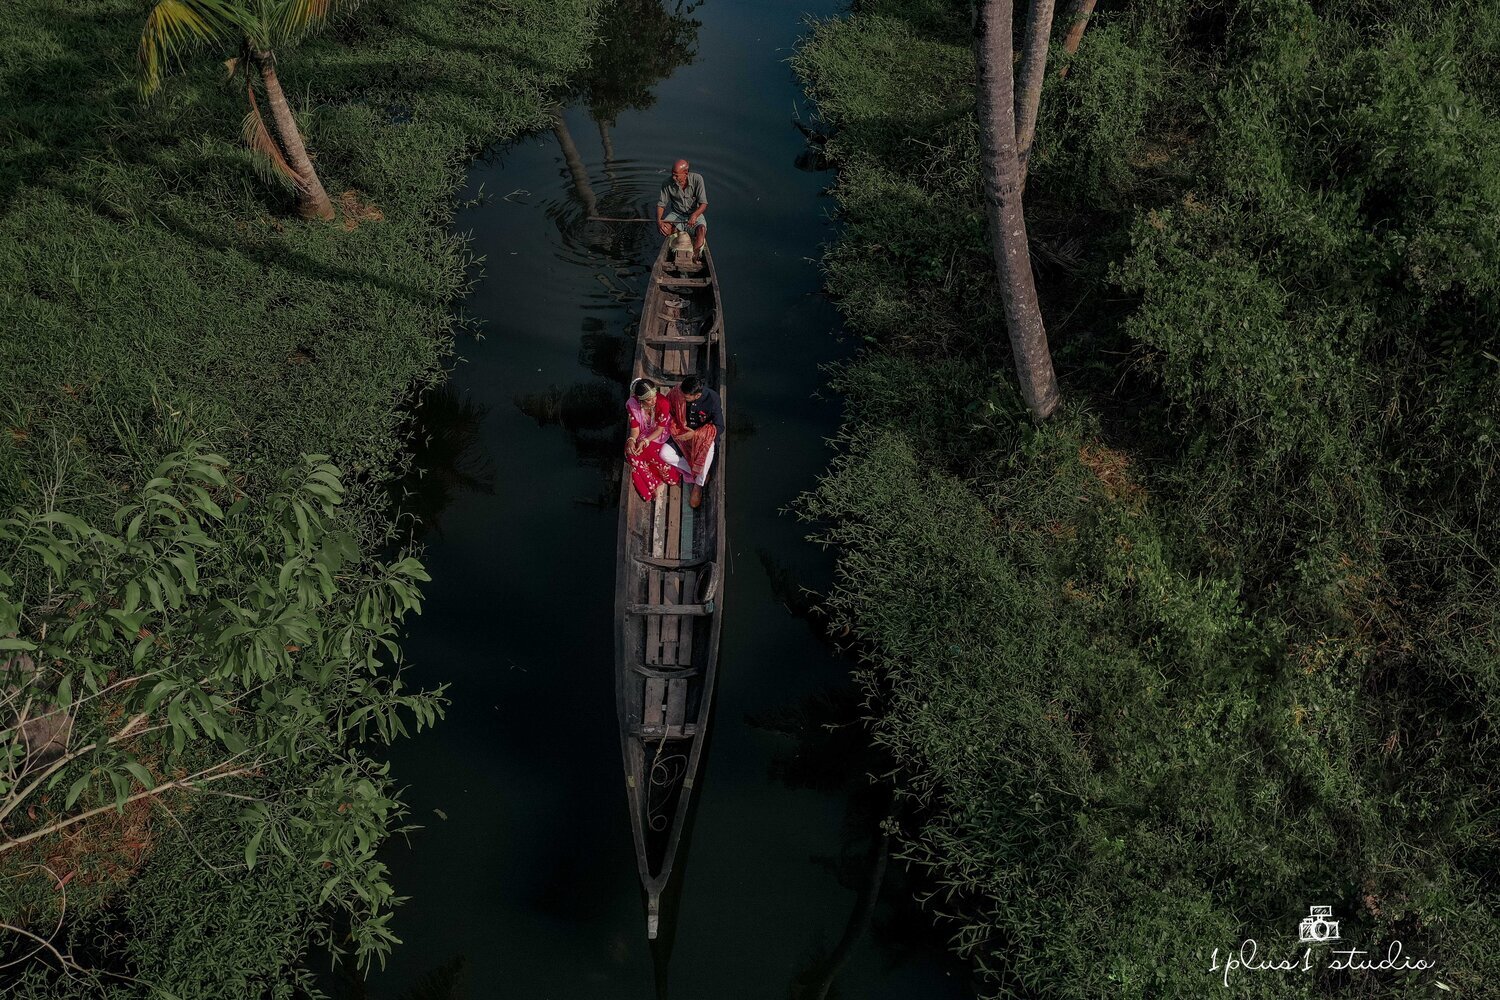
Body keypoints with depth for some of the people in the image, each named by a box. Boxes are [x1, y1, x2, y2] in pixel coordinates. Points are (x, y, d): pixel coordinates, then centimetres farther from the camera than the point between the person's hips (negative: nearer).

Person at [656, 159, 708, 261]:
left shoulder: (697, 179, -20)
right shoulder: (668, 183, -15)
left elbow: (703, 204, -21)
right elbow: (660, 204, -8)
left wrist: (694, 215, -41)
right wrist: (659, 220, -28)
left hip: (694, 213, -2)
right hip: (676, 214, 2)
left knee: (701, 229, -33)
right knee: (663, 227, -26)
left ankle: (694, 258, -33)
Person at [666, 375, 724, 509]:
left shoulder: (712, 399, -27)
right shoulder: (677, 393, -21)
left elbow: (719, 427, -20)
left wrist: (695, 434, -31)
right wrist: (673, 426, -15)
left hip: (703, 434, -3)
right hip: (681, 433, 3)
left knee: (708, 448, -36)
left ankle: (698, 485, -14)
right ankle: (699, 472, -3)